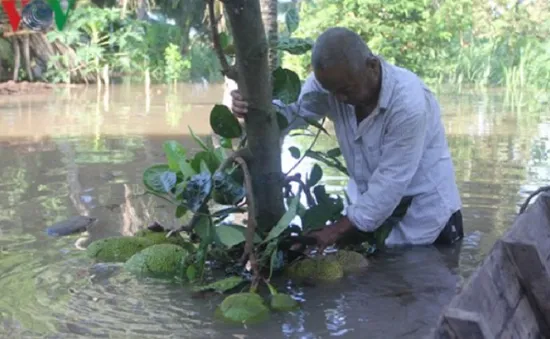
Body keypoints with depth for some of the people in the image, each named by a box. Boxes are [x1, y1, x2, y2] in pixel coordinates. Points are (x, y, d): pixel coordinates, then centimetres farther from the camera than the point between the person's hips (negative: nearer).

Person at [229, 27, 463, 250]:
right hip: (371, 203, 5)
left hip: (424, 209, -5)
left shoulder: (408, 102, -30)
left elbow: (391, 179, -28)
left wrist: (337, 230, -27)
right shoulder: (330, 80, -13)